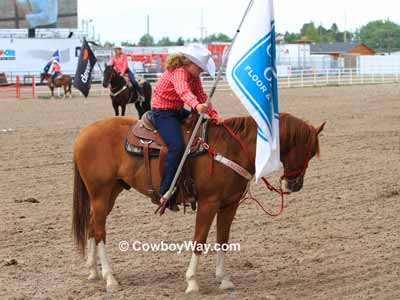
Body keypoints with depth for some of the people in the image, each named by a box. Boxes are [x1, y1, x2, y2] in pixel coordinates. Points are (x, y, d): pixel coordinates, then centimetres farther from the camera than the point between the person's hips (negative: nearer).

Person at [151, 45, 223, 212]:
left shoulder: (193, 76, 8)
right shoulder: (178, 72, -22)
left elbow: (202, 96, 5)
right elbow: (183, 91, -42)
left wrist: (214, 115, -9)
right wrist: (196, 105, -62)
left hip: (178, 112, 10)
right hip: (163, 113, -10)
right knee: (177, 147, -29)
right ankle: (166, 194, -27)